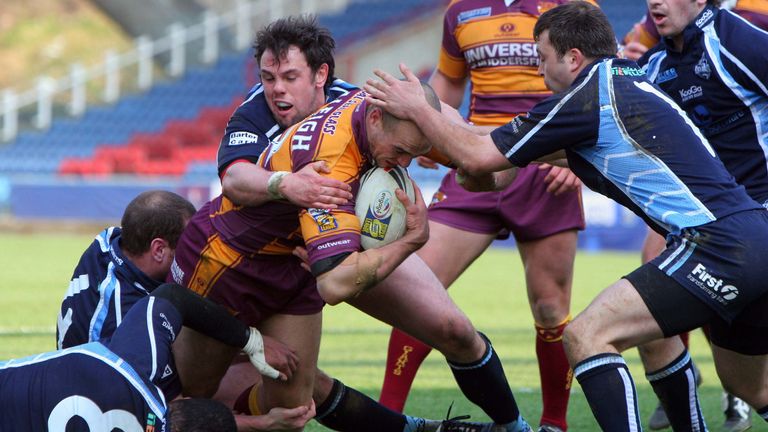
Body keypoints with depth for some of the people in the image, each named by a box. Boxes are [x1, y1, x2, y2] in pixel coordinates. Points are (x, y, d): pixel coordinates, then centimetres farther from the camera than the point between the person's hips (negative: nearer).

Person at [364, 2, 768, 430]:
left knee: (587, 336, -11)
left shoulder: (587, 97, -6)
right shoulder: (635, 82, 21)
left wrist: (415, 109, 8)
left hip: (718, 246, -10)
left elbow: (479, 157, -3)